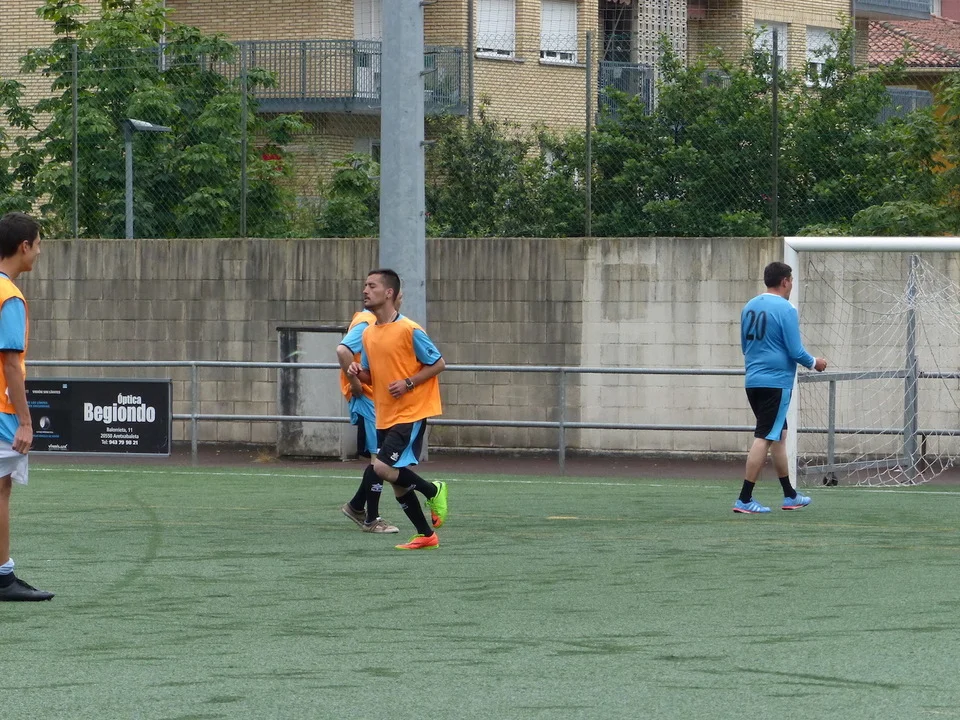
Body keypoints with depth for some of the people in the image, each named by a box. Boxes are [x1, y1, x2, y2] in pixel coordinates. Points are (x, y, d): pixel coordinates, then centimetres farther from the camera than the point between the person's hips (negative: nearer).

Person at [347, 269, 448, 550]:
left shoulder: (409, 330, -13)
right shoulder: (368, 334, 9)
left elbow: (438, 364, -7)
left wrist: (408, 383, -17)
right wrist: (358, 372, -4)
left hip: (410, 414, -8)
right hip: (385, 417, 8)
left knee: (383, 467, -21)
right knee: (397, 480, 8)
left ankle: (433, 491, 4)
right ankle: (426, 535, 21)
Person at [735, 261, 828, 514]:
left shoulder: (749, 308, 10)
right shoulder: (785, 310, -14)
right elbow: (796, 351, -13)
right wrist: (814, 363, 5)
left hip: (753, 380, 8)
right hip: (776, 382, -8)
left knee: (777, 435, 17)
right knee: (764, 438, -6)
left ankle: (790, 496, 25)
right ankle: (744, 499, -9)